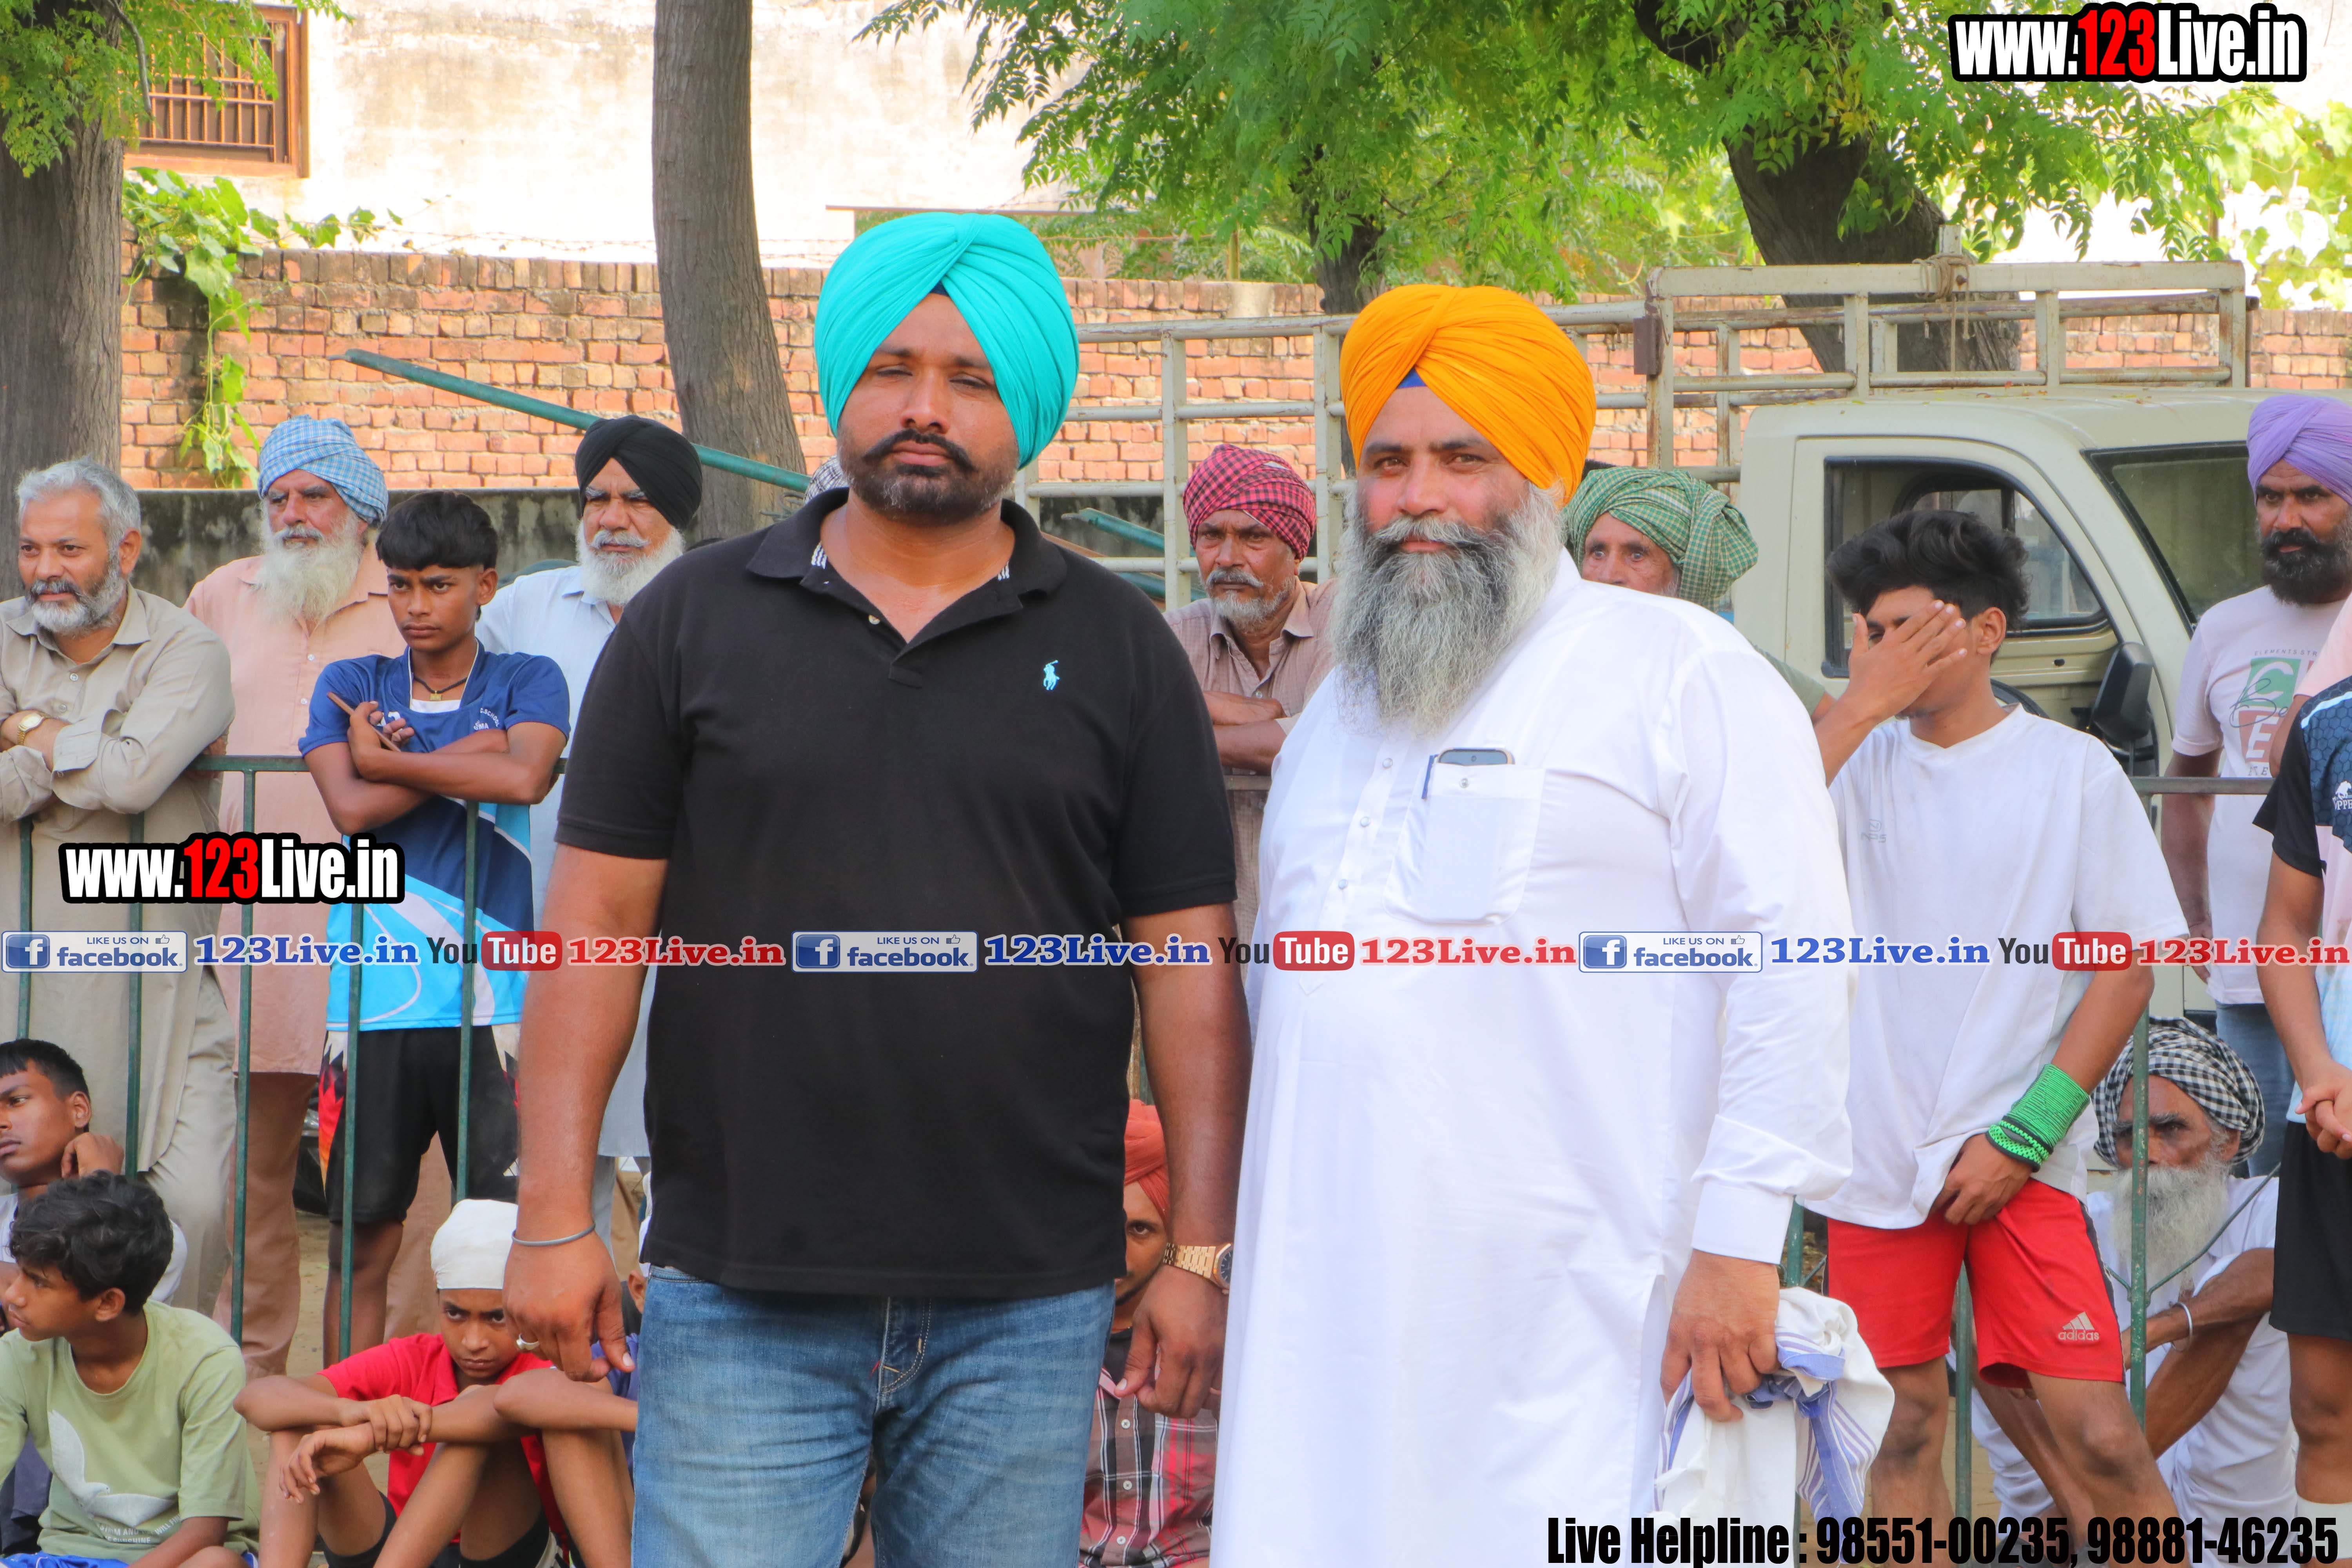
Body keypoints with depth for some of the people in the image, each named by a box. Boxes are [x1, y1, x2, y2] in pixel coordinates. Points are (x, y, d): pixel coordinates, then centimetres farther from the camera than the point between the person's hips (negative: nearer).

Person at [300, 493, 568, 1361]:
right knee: (362, 1236, 3)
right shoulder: (351, 686, 13)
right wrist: (467, 756, -5)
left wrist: (387, 758, -4)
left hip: (491, 996, -1)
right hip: (373, 1001, 1)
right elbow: (351, 809, -4)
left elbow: (524, 777, -13)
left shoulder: (527, 683, 8)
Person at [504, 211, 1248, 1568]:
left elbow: (1190, 960, 5)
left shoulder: (1118, 650, 7)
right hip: (742, 1301, -1)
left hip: (1027, 1305, 1)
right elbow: (598, 925, 5)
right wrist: (556, 1218, -2)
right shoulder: (694, 622, 6)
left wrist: (1205, 1254, -1)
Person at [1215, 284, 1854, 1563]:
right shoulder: (1335, 713, 23)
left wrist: (1738, 1242, -14)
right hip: (1321, 1312, 6)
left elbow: (1793, 964, -7)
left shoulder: (1681, 672, 0)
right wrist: (1217, 1241, 26)